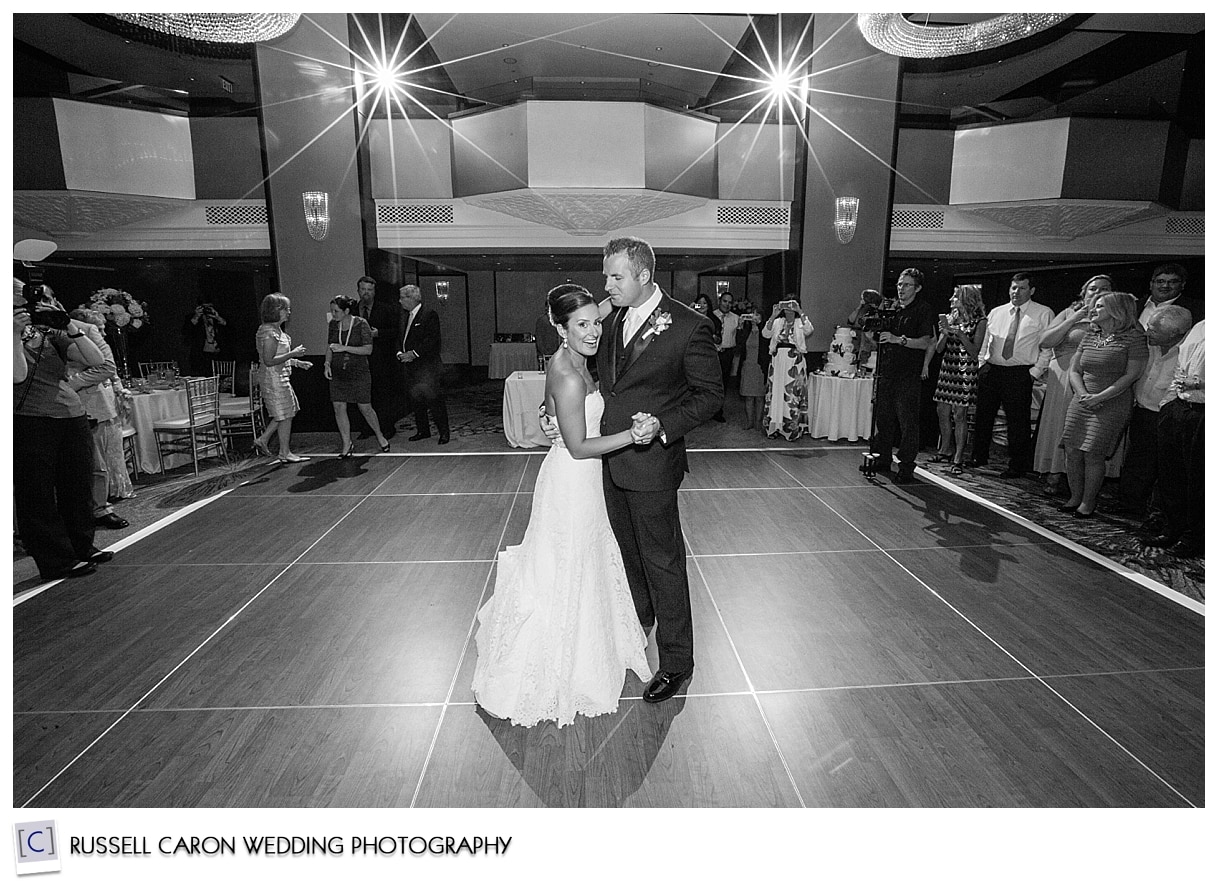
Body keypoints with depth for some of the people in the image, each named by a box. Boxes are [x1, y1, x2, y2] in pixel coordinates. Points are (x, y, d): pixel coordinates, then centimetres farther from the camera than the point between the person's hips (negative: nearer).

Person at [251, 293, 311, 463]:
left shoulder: (276, 330, 12)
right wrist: (293, 354, -22)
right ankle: (285, 453, 12)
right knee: (285, 416, 0)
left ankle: (262, 440, 24)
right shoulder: (269, 332, -19)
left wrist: (297, 362, 14)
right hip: (274, 380, -10)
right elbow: (269, 361, -24)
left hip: (281, 378, 10)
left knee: (285, 414, 18)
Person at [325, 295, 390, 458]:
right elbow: (329, 347, 15)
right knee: (339, 407, -1)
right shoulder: (333, 324, 4)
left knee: (365, 408, 2)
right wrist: (327, 363, -1)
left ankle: (380, 437, 25)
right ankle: (346, 444, 11)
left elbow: (368, 349, -14)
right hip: (338, 374, 4)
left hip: (359, 372, -4)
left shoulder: (361, 325, -10)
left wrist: (345, 348, -22)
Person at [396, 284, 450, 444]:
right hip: (412, 367, 8)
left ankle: (444, 432, 4)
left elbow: (432, 340, -17)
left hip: (428, 367, -8)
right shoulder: (407, 317, 17)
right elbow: (403, 339, 22)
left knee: (434, 400, -5)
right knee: (416, 401, 11)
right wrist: (400, 352, 2)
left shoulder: (429, 315, -9)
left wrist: (414, 353, -19)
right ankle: (423, 431, 22)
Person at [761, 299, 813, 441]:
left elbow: (808, 330, -18)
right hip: (777, 361, 3)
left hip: (795, 362, -2)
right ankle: (774, 426, 14)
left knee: (792, 394, -3)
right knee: (775, 392, 5)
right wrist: (773, 315, -13)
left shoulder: (801, 322, 4)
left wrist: (800, 312, -19)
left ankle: (792, 429, 3)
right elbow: (765, 334, -7)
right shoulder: (777, 322, 8)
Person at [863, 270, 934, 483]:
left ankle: (906, 467, 0)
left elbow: (925, 342, -15)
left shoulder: (923, 311, -3)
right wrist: (874, 334, 7)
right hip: (887, 373, 7)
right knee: (883, 417, 12)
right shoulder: (892, 310, 16)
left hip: (909, 376, -7)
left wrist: (898, 339, -22)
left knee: (908, 422, -4)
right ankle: (882, 459, 23)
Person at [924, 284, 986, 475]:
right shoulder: (949, 318, 10)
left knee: (959, 415, -6)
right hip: (947, 368, 5)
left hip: (965, 370, -5)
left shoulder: (979, 322, -4)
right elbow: (938, 349, 7)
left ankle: (958, 458, -1)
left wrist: (960, 334, -19)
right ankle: (945, 451, 24)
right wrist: (945, 333, -11)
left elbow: (974, 352, -10)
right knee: (942, 412, 8)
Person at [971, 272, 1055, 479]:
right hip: (990, 370, 4)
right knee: (983, 416, 10)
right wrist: (982, 364, 8)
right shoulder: (996, 312, 13)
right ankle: (979, 457, 25)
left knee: (1018, 422, 0)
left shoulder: (1043, 314, 1)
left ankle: (1017, 466, 11)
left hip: (1019, 374, -4)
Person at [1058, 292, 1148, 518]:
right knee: (1072, 451, 3)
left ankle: (1088, 503, 8)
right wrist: (1083, 395, -7)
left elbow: (1131, 375, -10)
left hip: (1112, 404, -6)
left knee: (1093, 454, -6)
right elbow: (1074, 370, 10)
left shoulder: (1134, 338, -6)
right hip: (1081, 402, 6)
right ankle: (1075, 497, 17)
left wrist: (1099, 397, -15)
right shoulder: (1090, 336, 12)